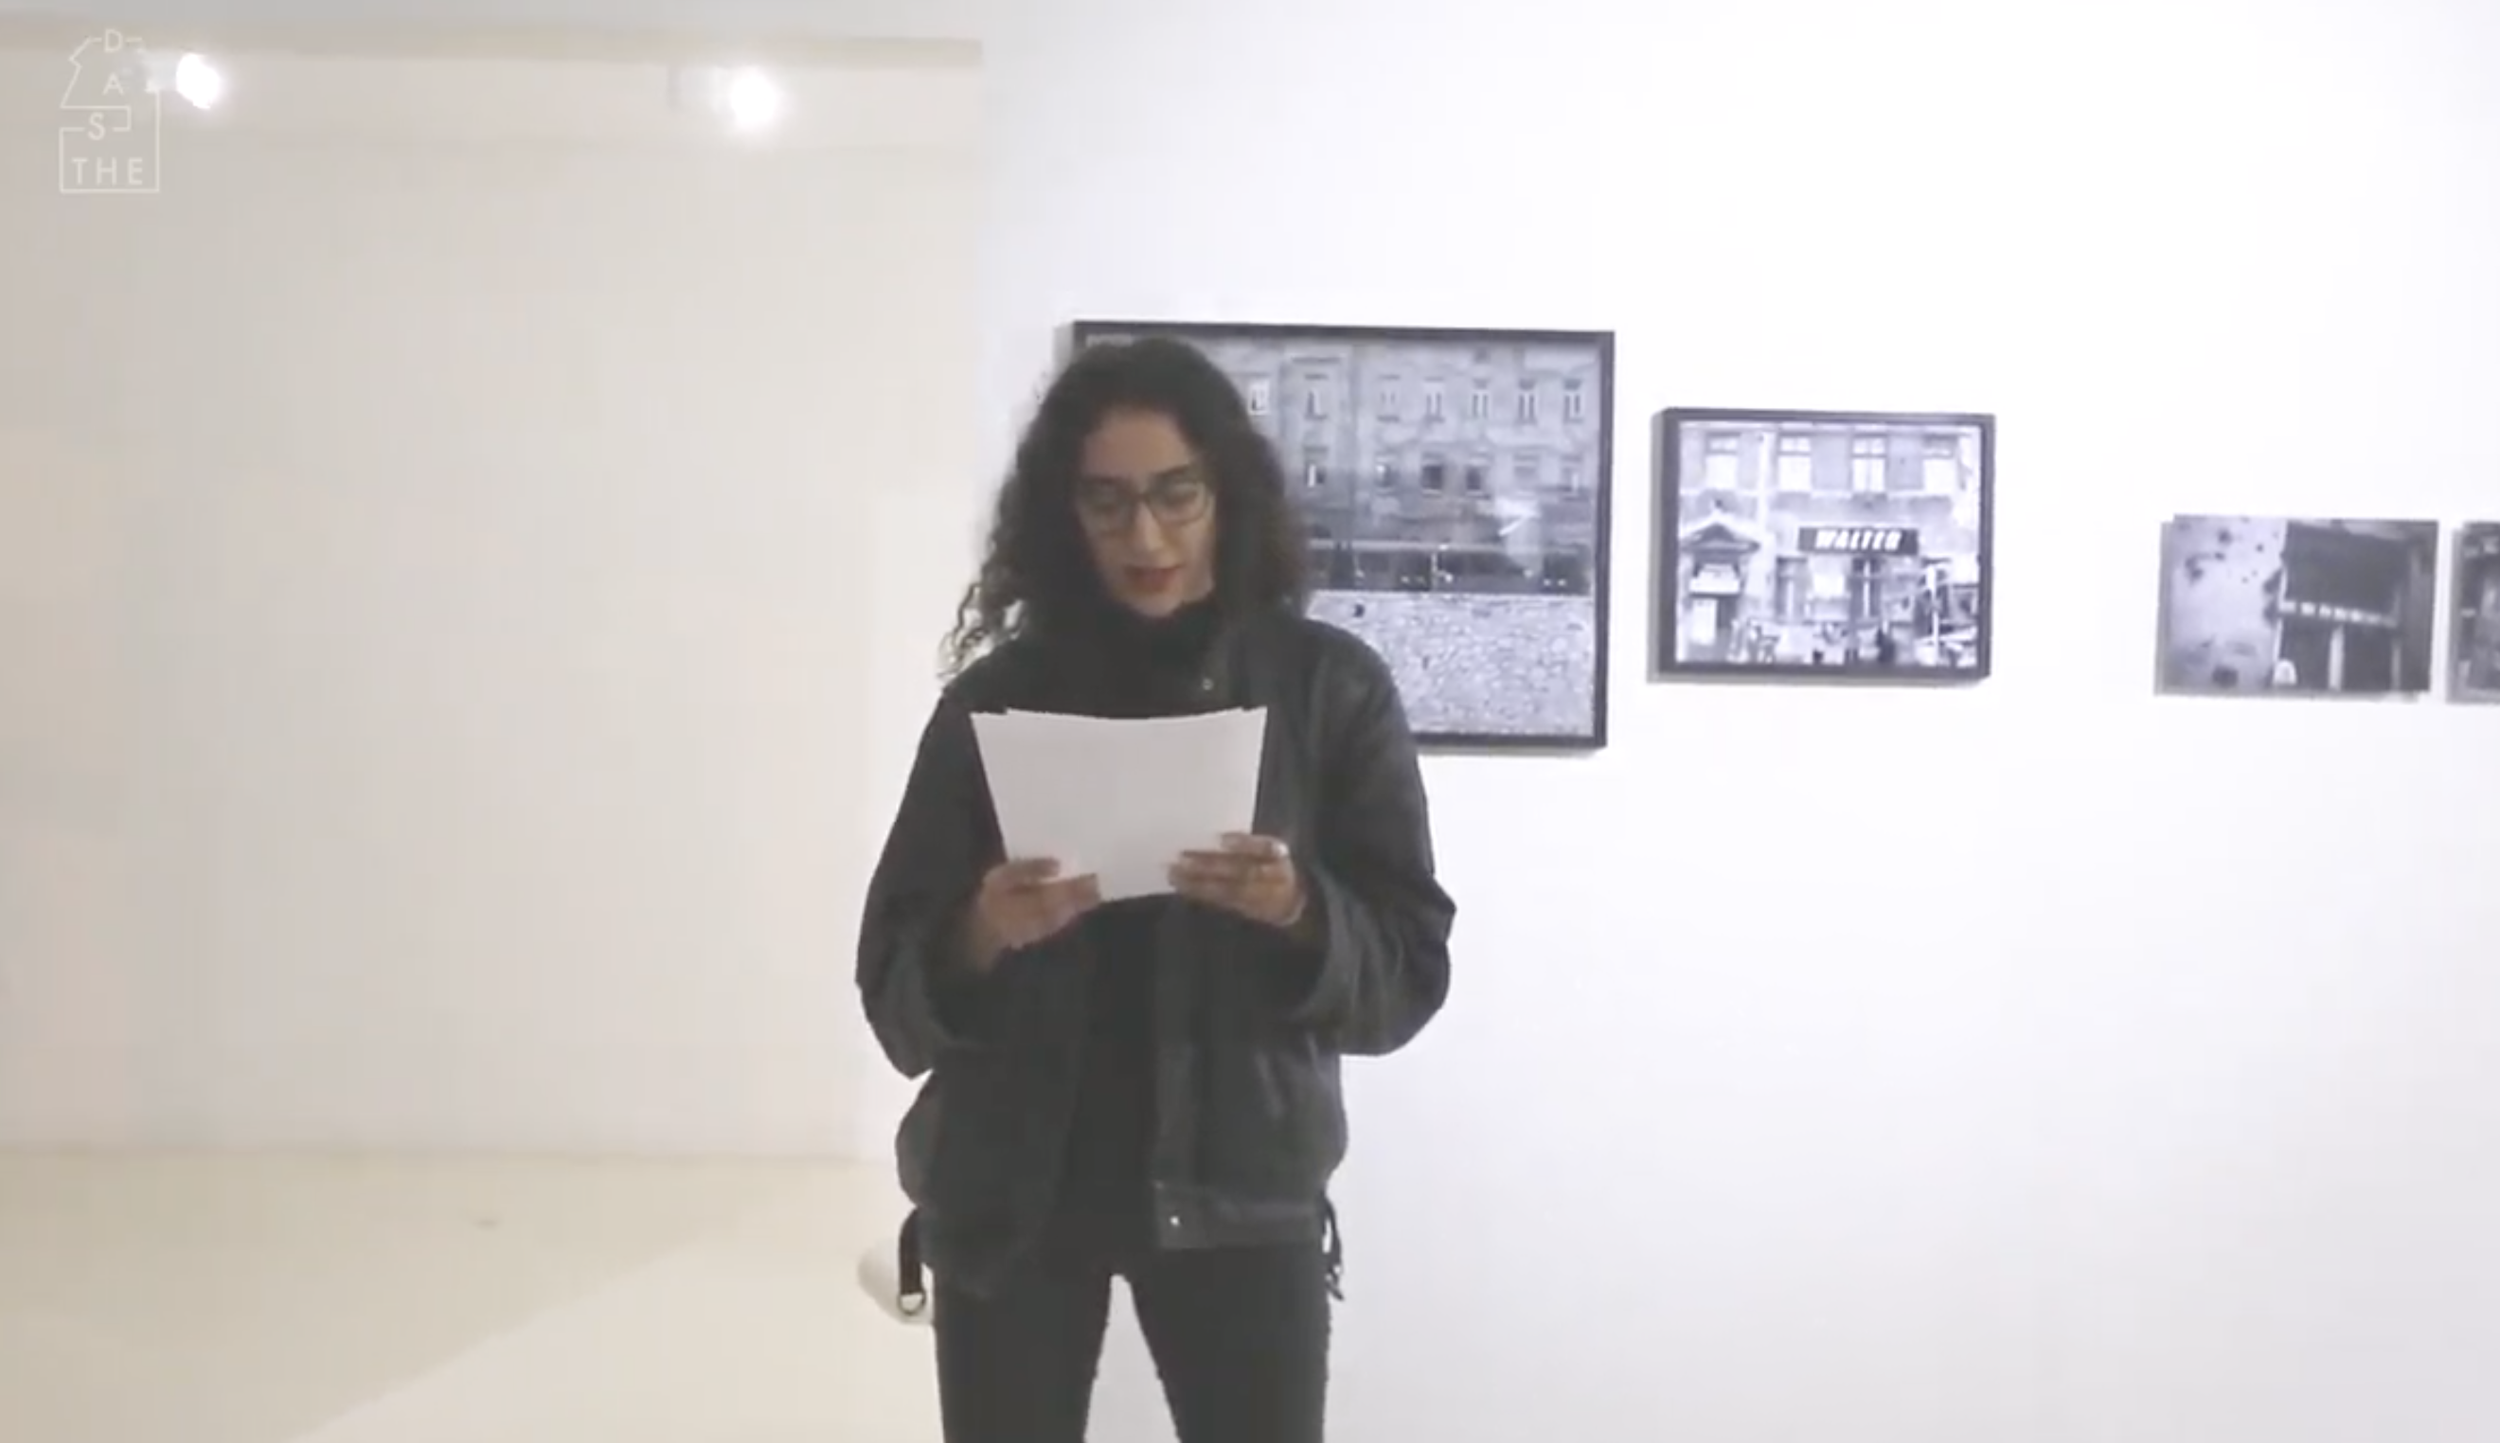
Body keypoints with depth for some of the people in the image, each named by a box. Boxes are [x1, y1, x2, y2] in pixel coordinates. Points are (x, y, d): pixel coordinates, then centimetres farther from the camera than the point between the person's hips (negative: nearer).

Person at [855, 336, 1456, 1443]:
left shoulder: (1332, 688, -1)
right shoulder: (998, 694, 1)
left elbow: (1410, 973, -2)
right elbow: (891, 987, 0)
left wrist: (1299, 916, -22)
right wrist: (980, 937, -21)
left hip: (1239, 1191, -1)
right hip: (1009, 1192, 1)